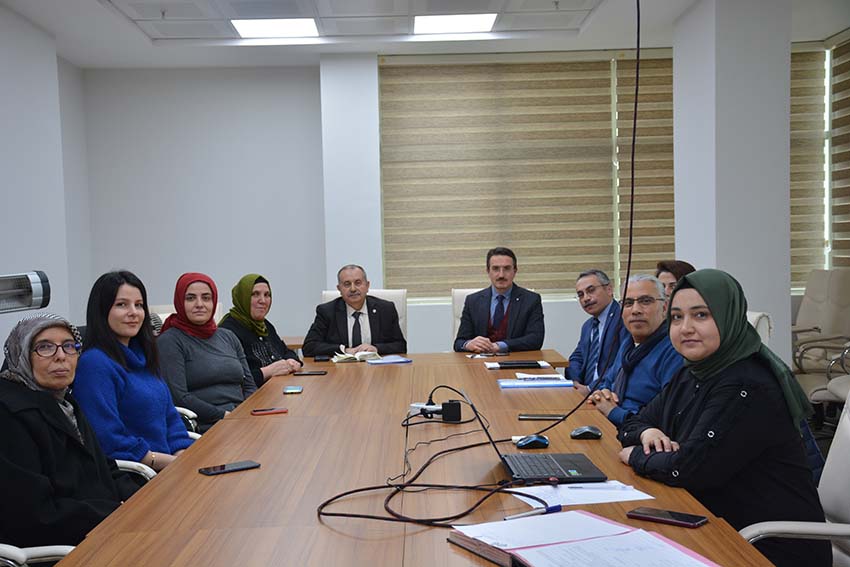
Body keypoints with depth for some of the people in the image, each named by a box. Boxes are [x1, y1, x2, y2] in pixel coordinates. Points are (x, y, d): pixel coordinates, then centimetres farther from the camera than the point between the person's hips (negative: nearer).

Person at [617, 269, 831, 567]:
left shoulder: (747, 387, -22)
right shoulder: (690, 376, 6)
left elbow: (690, 468, -26)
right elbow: (632, 424, 14)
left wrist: (637, 457, -8)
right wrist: (647, 433, -8)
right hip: (720, 528, 7)